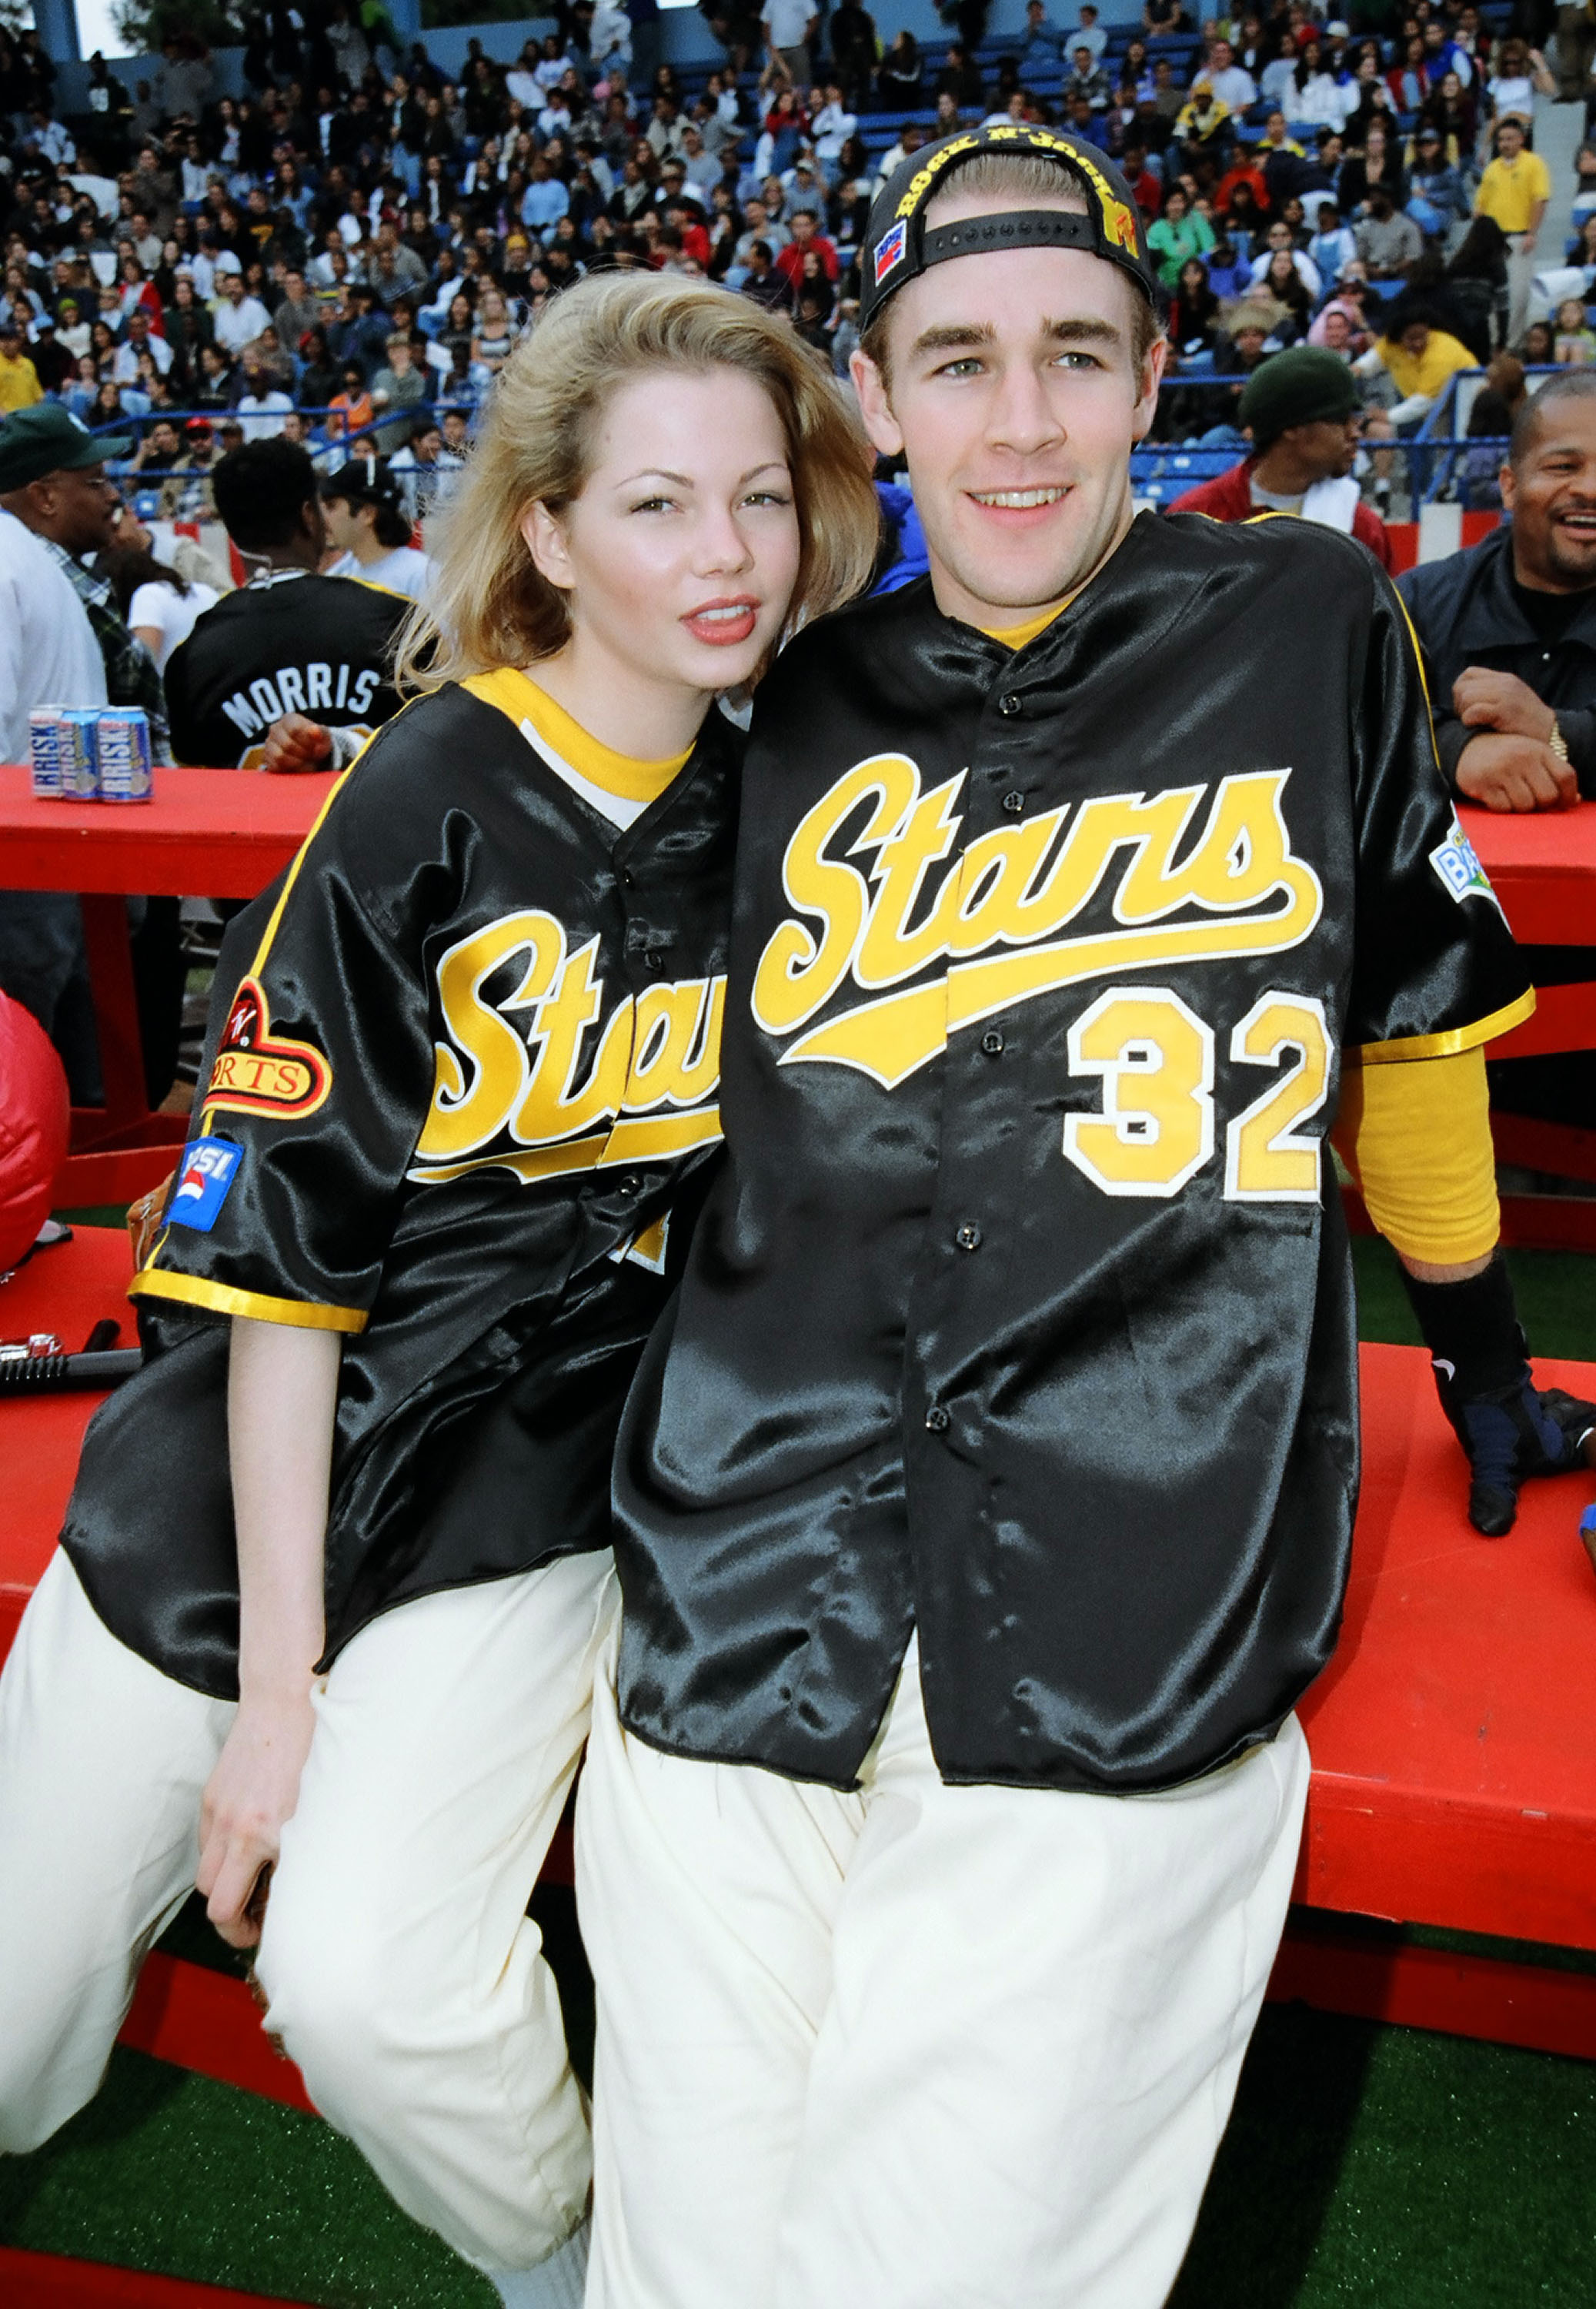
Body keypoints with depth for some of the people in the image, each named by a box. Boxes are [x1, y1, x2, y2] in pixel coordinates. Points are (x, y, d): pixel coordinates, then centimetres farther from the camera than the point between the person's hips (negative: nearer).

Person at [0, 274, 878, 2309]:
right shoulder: (426, 807, -13)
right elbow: (277, 1251, -13)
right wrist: (278, 1674, -13)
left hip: (537, 1508, 1)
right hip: (230, 1500, -1)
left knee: (368, 1987, -19)